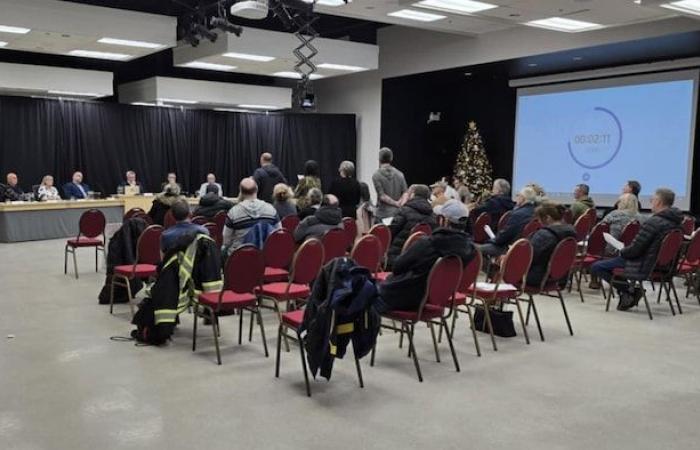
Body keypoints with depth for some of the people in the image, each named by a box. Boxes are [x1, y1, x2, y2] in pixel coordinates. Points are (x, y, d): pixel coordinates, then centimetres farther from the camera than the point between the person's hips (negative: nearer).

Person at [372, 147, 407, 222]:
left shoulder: (376, 175, -6)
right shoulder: (400, 174, 5)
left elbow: (382, 196, -12)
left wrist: (396, 203, -7)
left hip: (382, 214, -4)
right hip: (397, 213, 4)